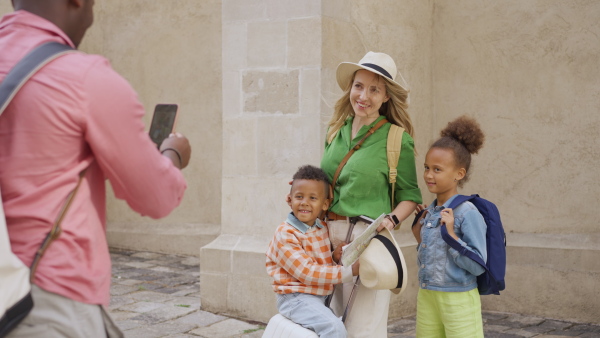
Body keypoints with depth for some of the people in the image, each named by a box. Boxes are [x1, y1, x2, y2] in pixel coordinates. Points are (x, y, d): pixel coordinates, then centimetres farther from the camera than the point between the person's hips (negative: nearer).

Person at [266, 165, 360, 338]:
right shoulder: (286, 234, -15)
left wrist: (335, 257, -2)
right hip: (296, 297, -8)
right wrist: (349, 271, -21)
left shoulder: (323, 228, 7)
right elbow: (307, 272, -21)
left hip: (323, 297, 8)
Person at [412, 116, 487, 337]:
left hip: (458, 301, -7)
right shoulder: (428, 213, 7)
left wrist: (452, 235, -22)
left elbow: (478, 266, -18)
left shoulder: (467, 213, -15)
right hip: (426, 297, 7)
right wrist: (419, 236, 4)